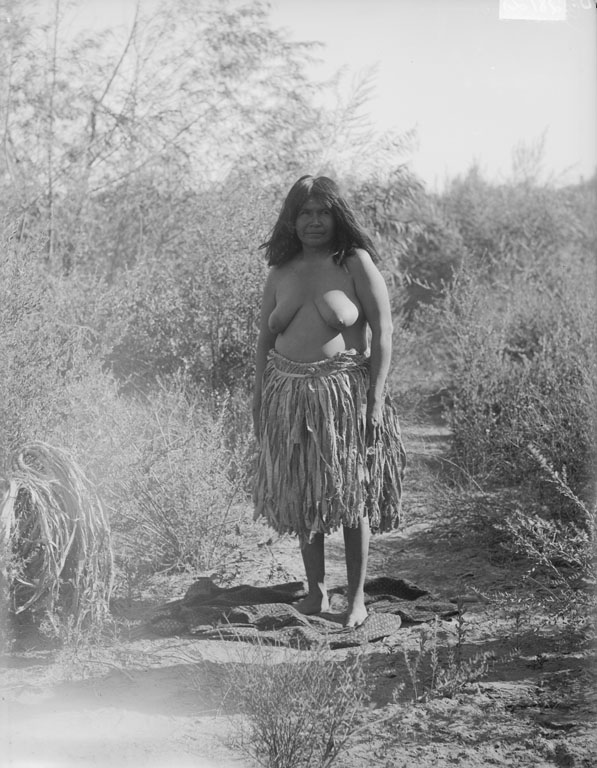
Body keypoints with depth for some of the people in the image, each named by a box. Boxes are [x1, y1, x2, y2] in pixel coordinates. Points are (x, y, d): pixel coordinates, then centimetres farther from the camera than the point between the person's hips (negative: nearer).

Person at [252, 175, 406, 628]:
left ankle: (357, 596, 11)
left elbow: (383, 332, -6)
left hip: (345, 391, -4)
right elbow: (265, 339, 14)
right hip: (289, 395, 4)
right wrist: (259, 399, 8)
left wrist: (376, 398, -13)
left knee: (352, 496, 1)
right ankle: (316, 588, 21)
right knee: (301, 496, 9)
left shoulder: (356, 264, -4)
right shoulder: (281, 271, 9)